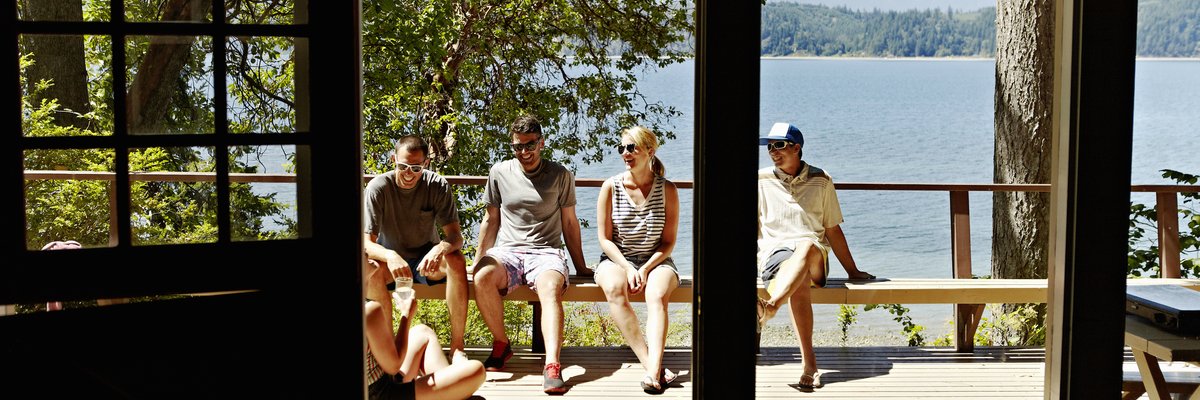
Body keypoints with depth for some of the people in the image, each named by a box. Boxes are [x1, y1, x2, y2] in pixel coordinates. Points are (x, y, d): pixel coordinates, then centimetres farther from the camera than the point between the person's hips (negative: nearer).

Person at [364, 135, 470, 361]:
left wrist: (440, 249, -42)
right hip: (389, 257, -1)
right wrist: (390, 257, -44)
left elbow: (456, 236, -16)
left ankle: (457, 346, -27)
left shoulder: (437, 185, -13)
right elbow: (366, 243, -20)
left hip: (426, 258, 1)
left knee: (456, 261, -32)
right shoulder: (378, 188, -16)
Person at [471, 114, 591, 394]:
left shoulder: (561, 176, 8)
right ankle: (501, 344, -11)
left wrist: (580, 267, 15)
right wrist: (478, 261, 18)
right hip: (506, 251, 2)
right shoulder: (499, 172, 12)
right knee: (483, 277, -33)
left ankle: (552, 366, -50)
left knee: (550, 288, -37)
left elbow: (569, 223, 15)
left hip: (546, 253, -1)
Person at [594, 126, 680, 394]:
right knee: (614, 288, -36)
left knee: (657, 295, -35)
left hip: (656, 261, 0)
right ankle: (654, 367, -41)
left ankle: (653, 371, -50)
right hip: (616, 260, 0)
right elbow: (605, 238, 0)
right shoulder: (611, 187, 0)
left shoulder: (667, 189, 0)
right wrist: (627, 268, -15)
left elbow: (668, 242, 0)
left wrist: (645, 270, -16)